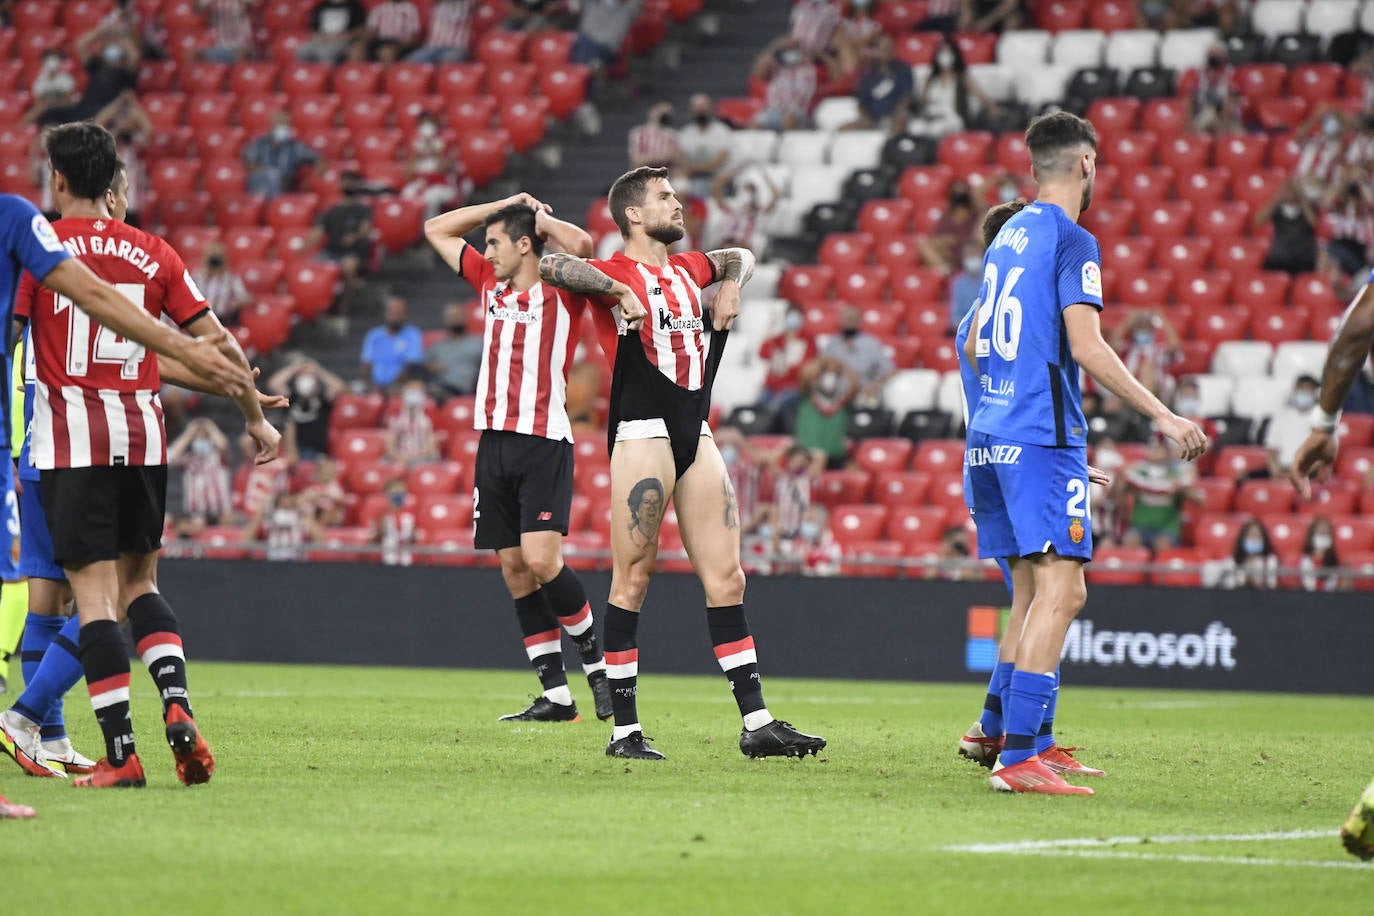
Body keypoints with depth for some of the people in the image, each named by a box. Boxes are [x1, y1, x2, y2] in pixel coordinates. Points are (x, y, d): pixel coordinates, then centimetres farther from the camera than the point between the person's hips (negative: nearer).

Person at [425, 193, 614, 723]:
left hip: (543, 441, -7)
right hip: (494, 441, 7)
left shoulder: (560, 292, -2)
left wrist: (543, 220, -4)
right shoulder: (492, 284, 17)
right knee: (515, 570, 2)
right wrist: (504, 206, 17)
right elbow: (436, 230, 26)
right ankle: (556, 696, 5)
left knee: (541, 559, -18)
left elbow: (582, 244, -23)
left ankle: (596, 661, 2)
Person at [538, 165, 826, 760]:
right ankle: (624, 729, 0)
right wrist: (618, 291, -23)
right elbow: (551, 265, -21)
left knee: (726, 578, 4)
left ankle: (756, 723, 5)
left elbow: (739, 257, 39)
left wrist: (731, 285, 20)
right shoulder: (618, 275, -3)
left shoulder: (687, 270, 19)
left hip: (695, 435, 7)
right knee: (633, 579, -5)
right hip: (643, 433, -7)